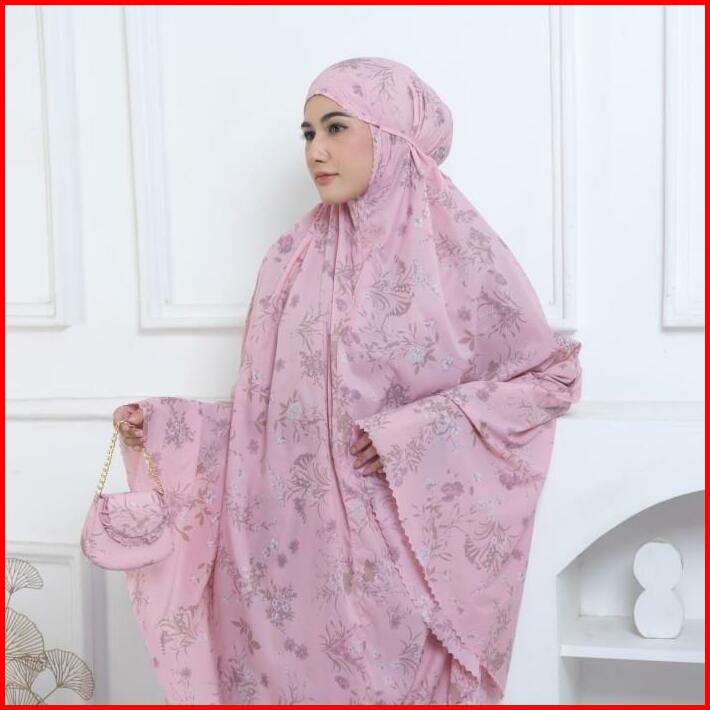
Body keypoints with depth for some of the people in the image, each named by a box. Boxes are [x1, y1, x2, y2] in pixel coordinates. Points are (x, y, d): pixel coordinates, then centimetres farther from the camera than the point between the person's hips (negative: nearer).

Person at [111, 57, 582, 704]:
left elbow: (555, 377, -4)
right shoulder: (294, 259, 5)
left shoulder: (459, 249, -8)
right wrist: (165, 423, -5)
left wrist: (426, 426, -13)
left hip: (417, 543, -3)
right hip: (305, 544, 3)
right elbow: (268, 412, 7)